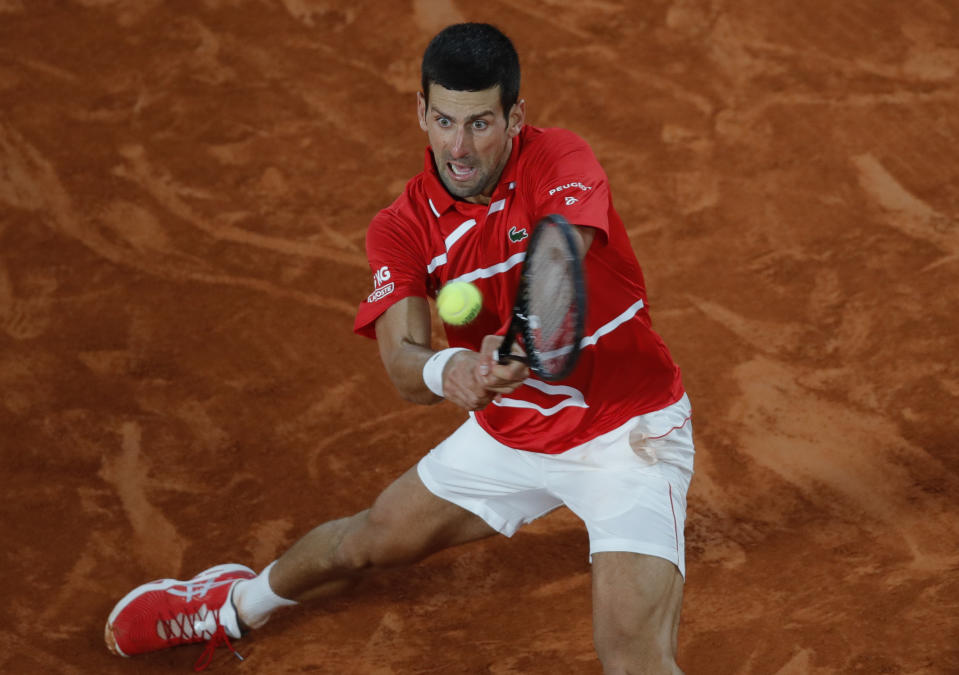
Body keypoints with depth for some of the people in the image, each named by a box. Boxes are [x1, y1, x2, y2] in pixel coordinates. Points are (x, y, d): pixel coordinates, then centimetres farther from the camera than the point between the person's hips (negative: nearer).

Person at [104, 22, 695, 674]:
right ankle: (239, 605, 51)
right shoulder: (405, 226, -10)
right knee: (368, 541, 22)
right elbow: (402, 360, -24)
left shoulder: (559, 161, -21)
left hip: (629, 434, -4)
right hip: (511, 429, 5)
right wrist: (447, 371, -48)